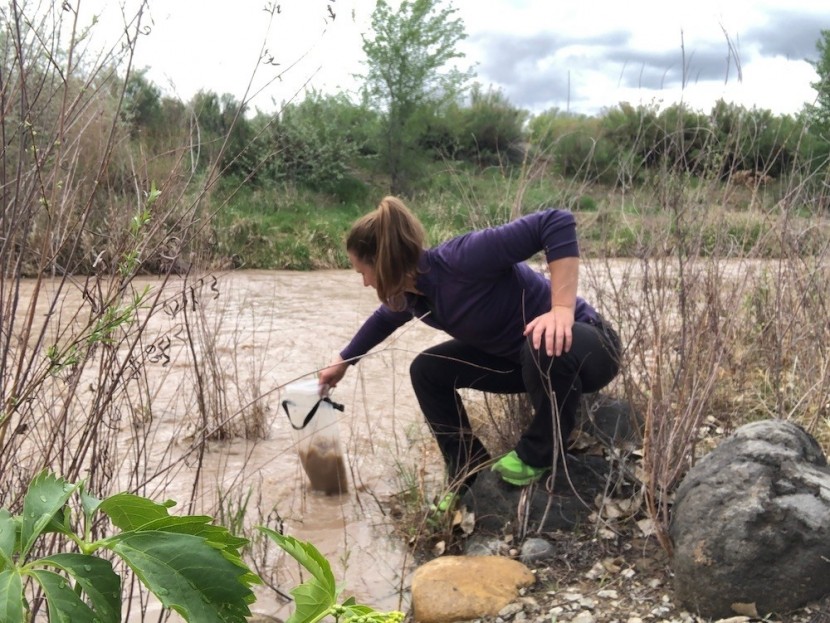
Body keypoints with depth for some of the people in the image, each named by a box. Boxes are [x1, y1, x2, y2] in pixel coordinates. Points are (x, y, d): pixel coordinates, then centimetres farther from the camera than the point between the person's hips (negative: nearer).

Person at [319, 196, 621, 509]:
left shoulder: (461, 259, -31)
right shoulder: (411, 294, -5)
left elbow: (557, 222, -36)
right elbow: (384, 319, 21)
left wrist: (563, 310, -41)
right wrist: (343, 361, 32)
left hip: (588, 344, -8)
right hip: (519, 356, 8)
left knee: (545, 346, -41)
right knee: (427, 370, 1)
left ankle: (537, 455, -14)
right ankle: (471, 479, 9)